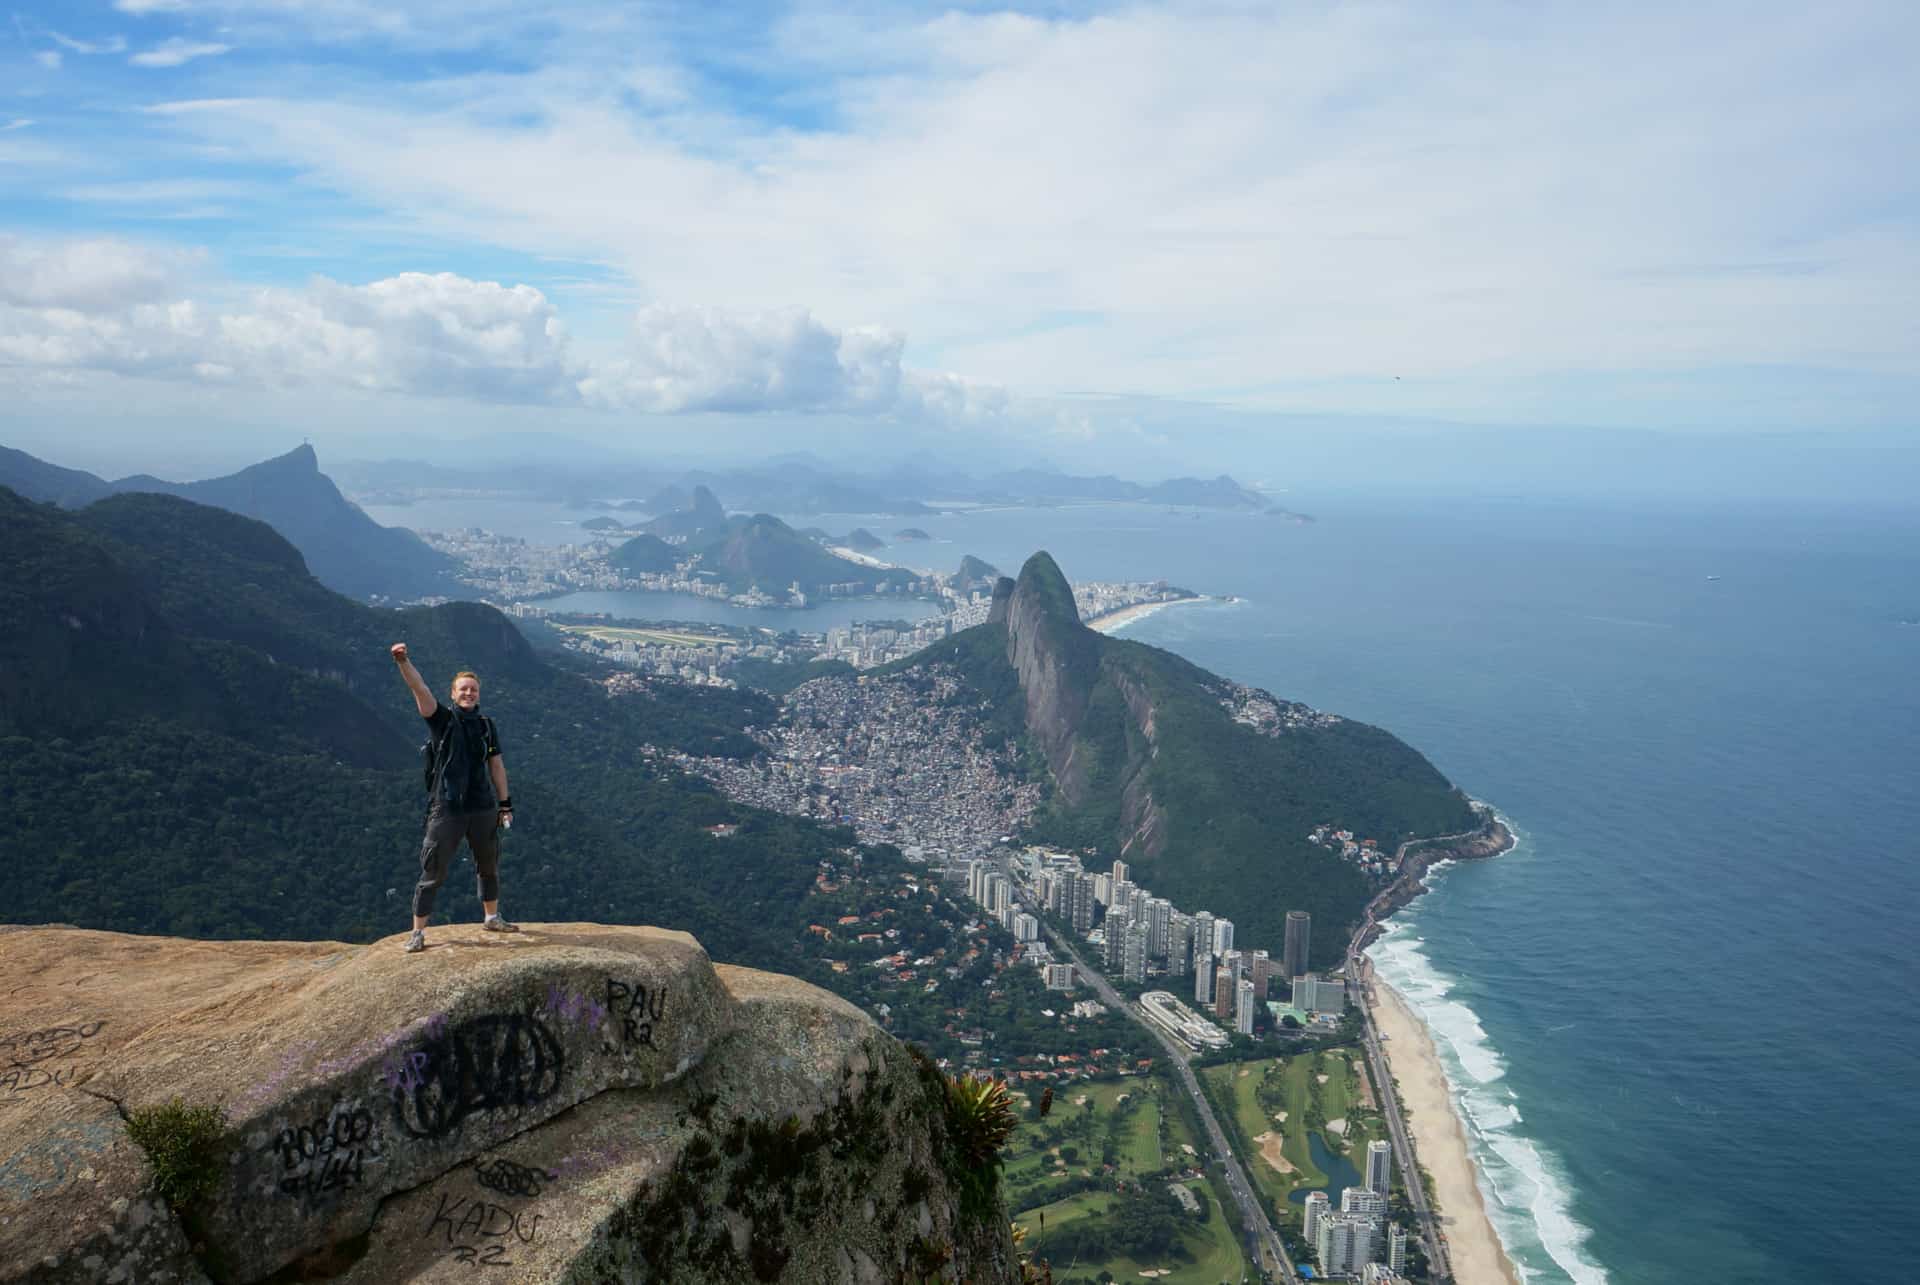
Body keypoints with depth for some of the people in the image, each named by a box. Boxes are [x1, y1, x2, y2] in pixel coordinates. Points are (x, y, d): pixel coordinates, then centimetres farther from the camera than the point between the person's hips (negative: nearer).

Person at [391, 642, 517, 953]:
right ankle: (418, 932, 10)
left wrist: (505, 804, 10)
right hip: (447, 810, -4)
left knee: (489, 867, 18)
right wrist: (403, 661, -35)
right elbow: (419, 688, -19)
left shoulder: (487, 725, 7)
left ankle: (492, 918, 36)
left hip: (483, 808, 4)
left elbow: (496, 765, 11)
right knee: (433, 873, -1)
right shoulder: (442, 719, -4)